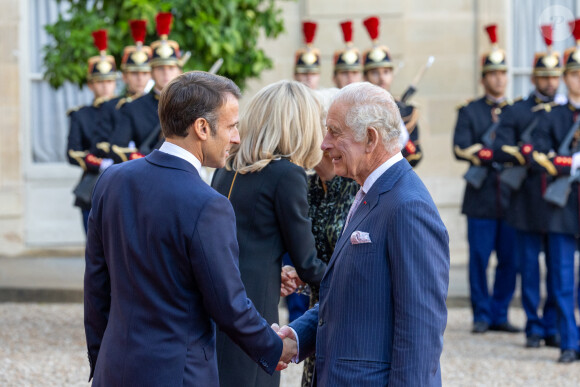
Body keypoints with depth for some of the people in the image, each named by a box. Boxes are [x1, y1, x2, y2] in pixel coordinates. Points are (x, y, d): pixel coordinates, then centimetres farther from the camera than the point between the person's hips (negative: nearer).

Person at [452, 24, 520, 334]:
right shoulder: (469, 112, 6)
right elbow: (461, 149, -7)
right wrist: (487, 154, -21)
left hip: (512, 195, 2)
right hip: (482, 198, -2)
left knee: (510, 259, 3)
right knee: (479, 259, -2)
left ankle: (499, 314, 13)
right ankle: (482, 316, 8)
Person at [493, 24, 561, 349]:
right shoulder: (515, 112, 6)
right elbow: (500, 150, -3)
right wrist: (526, 155, -19)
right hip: (528, 203, -1)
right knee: (530, 269, 3)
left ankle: (553, 327, 10)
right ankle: (534, 328, 12)